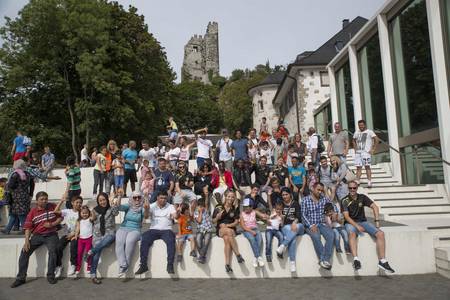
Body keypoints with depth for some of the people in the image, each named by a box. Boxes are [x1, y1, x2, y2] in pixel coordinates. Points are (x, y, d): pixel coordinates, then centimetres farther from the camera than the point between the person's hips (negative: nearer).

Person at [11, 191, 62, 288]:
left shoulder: (53, 207, 1)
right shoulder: (32, 212, 3)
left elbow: (60, 217, 8)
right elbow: (28, 227, 1)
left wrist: (52, 224, -11)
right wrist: (27, 241, -11)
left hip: (51, 235, -2)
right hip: (37, 235, 2)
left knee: (52, 252, -25)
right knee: (24, 252, -12)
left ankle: (50, 276, -11)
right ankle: (21, 278, 2)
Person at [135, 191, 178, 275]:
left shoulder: (170, 206, 8)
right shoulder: (152, 206, 8)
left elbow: (175, 215, -9)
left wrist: (174, 215, -34)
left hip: (166, 230, -1)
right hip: (154, 229, 1)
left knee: (171, 241, -32)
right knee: (144, 239, -27)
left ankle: (170, 265, -27)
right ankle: (143, 265, -20)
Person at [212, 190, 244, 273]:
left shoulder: (235, 208, 8)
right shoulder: (218, 208, 4)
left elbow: (236, 222, 3)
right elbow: (213, 221, 8)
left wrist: (227, 225, -13)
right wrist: (217, 217, -14)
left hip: (231, 228, 1)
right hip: (220, 229, -1)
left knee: (227, 238, -34)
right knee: (229, 231, -35)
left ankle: (227, 264, -38)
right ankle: (238, 255, -36)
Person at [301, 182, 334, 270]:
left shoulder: (324, 198, 10)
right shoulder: (305, 200, 0)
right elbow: (303, 215, -5)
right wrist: (311, 225, -18)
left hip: (322, 224, 3)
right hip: (310, 225, -3)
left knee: (331, 235, -27)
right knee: (316, 236, -34)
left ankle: (324, 259, -27)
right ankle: (324, 259, -23)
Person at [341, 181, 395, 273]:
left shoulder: (362, 197, 5)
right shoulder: (345, 200, -4)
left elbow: (375, 207, 3)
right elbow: (346, 216, -11)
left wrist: (377, 221, -9)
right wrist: (357, 226, -23)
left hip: (363, 222, 4)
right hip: (351, 223, -3)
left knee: (380, 233, -19)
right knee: (352, 233, -38)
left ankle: (382, 261, -14)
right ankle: (356, 259, -43)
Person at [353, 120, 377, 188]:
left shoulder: (369, 132, 0)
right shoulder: (356, 133, 16)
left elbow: (376, 139, -7)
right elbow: (354, 141, 29)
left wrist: (373, 149, -10)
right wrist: (355, 148, 16)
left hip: (366, 152, -5)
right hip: (358, 152, 5)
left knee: (367, 167, -7)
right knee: (358, 167, 3)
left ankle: (369, 182, -4)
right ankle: (357, 182, 3)